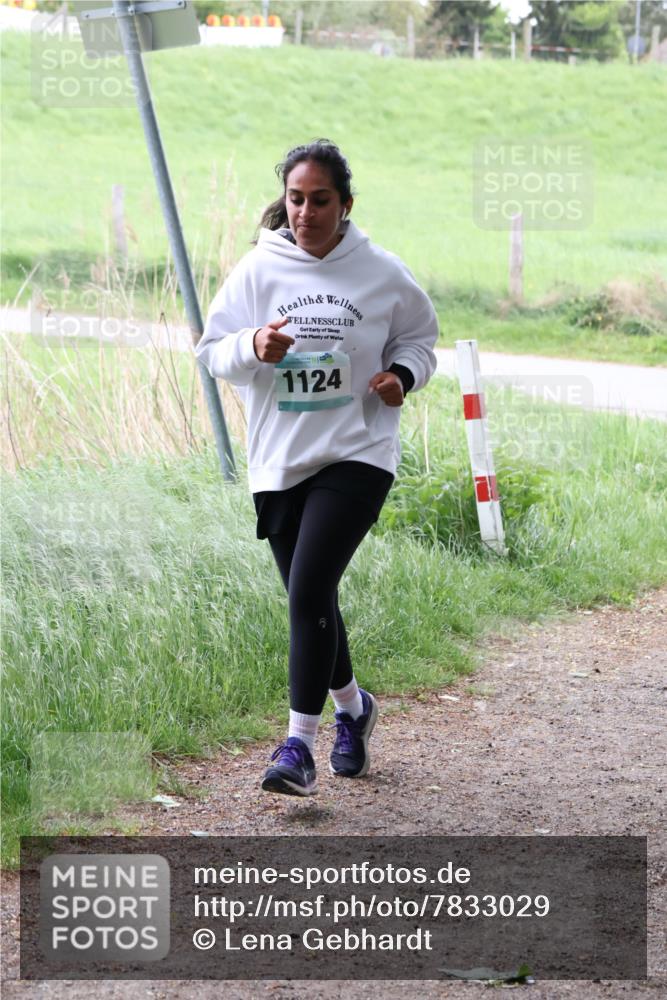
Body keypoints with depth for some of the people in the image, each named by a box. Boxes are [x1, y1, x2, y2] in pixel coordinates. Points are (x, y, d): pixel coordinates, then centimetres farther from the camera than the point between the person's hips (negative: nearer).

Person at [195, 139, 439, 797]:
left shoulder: (381, 273, -1)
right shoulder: (258, 269, 0)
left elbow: (419, 338, 14)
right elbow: (212, 350, 1)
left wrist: (402, 376, -7)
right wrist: (253, 346, -20)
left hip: (356, 455, -3)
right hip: (278, 462, 3)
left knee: (310, 588, -18)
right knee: (310, 600, 15)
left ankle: (299, 744, -14)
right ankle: (351, 707, 41)